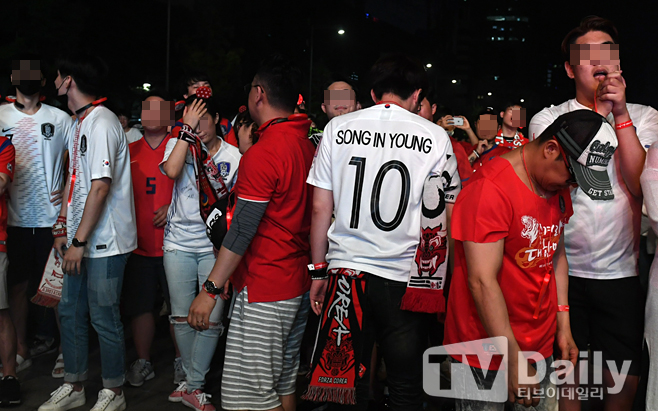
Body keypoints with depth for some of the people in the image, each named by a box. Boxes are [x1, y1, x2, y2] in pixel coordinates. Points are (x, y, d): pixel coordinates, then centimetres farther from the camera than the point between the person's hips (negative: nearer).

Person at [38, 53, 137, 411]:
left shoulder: (101, 123, -15)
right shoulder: (80, 123, 16)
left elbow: (100, 187, -21)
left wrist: (80, 241, -20)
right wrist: (64, 229, 17)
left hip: (104, 241, -10)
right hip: (81, 239, 10)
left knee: (103, 317, 0)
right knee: (70, 312, 15)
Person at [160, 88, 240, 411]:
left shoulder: (233, 156, 1)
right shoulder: (178, 143, 2)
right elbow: (171, 171, -20)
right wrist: (187, 129, -18)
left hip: (214, 245, -1)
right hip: (179, 241, 1)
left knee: (212, 319, -3)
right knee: (181, 317, 9)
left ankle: (192, 385, 13)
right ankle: (193, 379, 28)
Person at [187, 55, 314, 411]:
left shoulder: (262, 154, -19)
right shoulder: (307, 145, 7)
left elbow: (242, 231, -20)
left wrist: (210, 289, -14)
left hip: (264, 293, -9)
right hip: (299, 285, 9)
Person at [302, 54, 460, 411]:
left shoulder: (338, 128, 3)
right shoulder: (435, 137, -1)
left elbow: (320, 208, 3)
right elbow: (449, 215, 2)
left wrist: (318, 271, 11)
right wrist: (444, 277, 12)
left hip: (346, 272, 2)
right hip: (406, 278, -1)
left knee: (349, 382, 13)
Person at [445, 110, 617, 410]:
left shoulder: (559, 188, 6)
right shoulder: (491, 188, -21)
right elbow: (482, 281, -24)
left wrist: (563, 326, 11)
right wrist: (513, 360, -21)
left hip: (541, 344, 7)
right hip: (486, 351, -7)